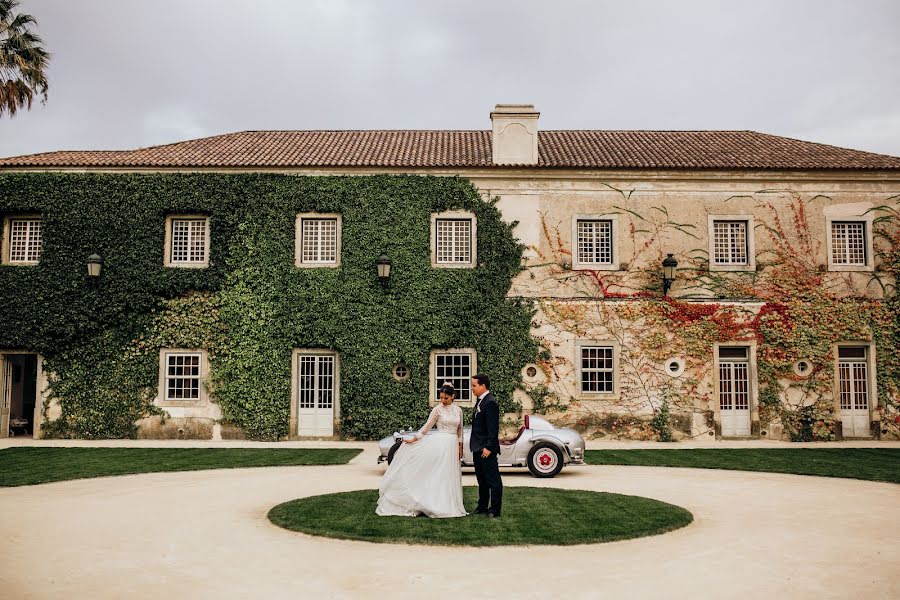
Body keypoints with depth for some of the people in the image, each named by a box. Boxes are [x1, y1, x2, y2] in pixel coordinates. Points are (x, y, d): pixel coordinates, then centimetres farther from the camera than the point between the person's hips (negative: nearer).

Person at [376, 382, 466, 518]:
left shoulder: (458, 410, 8)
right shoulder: (437, 409, -4)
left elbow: (460, 430, 14)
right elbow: (427, 426, -3)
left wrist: (460, 448, 11)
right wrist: (413, 440, -7)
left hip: (453, 445, 4)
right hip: (440, 444, -4)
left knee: (451, 475, 6)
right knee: (439, 473, -5)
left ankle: (449, 505, 12)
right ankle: (438, 505, 0)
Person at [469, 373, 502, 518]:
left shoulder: (490, 403, -17)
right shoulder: (480, 401, 13)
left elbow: (493, 428, -21)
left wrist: (488, 447, -22)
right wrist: (476, 446, 17)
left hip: (486, 449, -10)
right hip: (478, 449, 10)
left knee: (493, 480, 0)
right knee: (481, 479, 18)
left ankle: (495, 510, 6)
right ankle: (482, 506, 28)